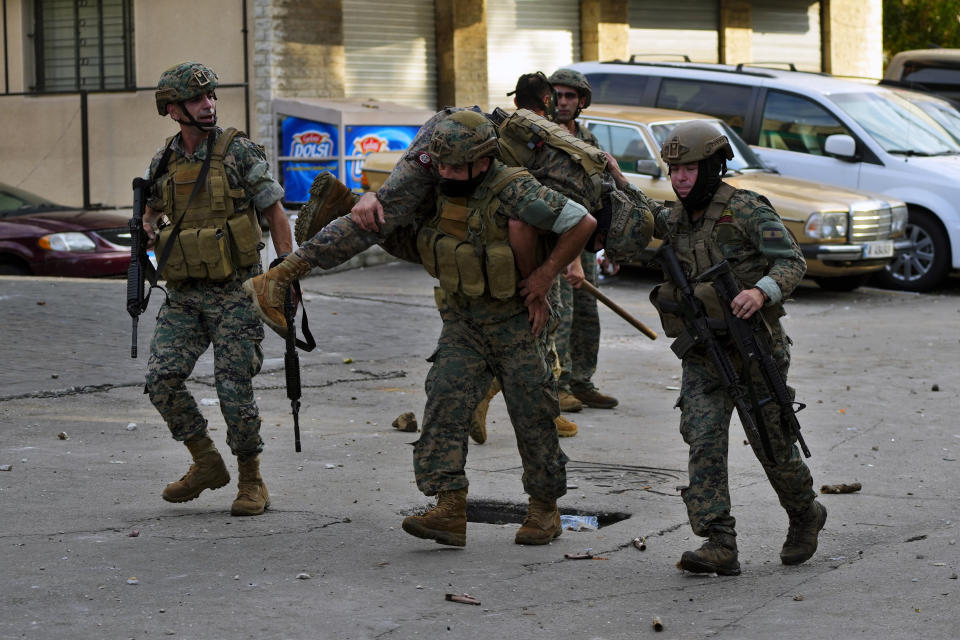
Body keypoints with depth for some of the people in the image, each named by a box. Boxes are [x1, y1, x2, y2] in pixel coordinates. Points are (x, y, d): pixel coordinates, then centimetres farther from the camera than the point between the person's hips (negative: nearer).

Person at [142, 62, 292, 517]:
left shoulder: (239, 151, -6)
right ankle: (206, 463, 9)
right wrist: (149, 222, 1)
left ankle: (251, 481, 12)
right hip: (183, 295, 4)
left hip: (234, 293, -4)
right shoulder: (163, 163, 7)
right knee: (162, 378, -9)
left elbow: (274, 212, -2)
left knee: (234, 389, -6)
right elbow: (152, 207, 26)